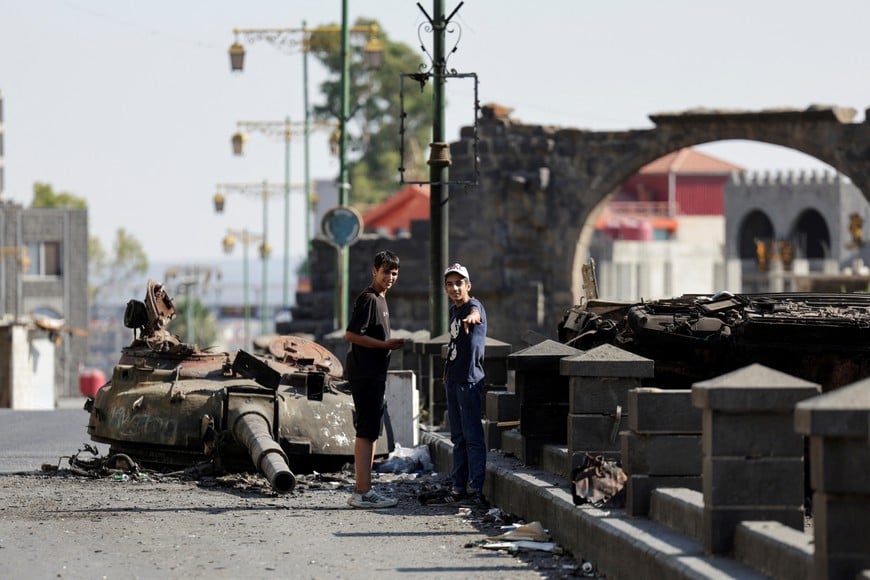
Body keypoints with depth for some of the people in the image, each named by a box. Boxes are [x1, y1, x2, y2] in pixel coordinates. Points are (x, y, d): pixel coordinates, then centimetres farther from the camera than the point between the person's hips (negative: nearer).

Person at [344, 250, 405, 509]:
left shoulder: (379, 299, 18)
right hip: (365, 375, -10)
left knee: (371, 433, 12)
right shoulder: (368, 299, -12)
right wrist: (385, 345, -18)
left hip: (374, 374, 10)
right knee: (366, 433, -11)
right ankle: (363, 492, -11)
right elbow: (351, 334, -20)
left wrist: (389, 344, 13)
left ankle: (363, 490, 16)